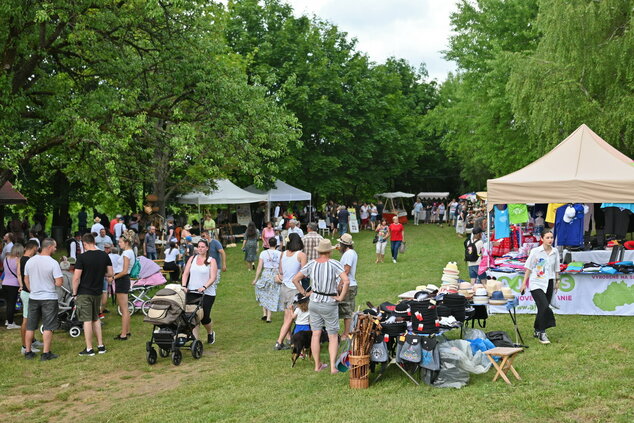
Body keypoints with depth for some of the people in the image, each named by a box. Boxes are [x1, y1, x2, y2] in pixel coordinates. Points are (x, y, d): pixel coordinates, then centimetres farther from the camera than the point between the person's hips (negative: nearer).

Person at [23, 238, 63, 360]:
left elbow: (26, 280, 10)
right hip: (49, 299, -5)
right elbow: (59, 283, -18)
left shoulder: (30, 261, 1)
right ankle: (46, 353, 4)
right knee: (48, 327, 3)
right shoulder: (53, 263, -16)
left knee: (30, 327, 13)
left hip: (33, 298, 5)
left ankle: (28, 352, 20)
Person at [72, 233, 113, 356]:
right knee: (96, 318, 18)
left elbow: (76, 278, -15)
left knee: (87, 320, 0)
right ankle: (101, 346, 20)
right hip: (98, 292, 5)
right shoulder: (104, 255, 0)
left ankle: (89, 349, 4)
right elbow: (111, 274, 6)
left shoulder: (82, 257, -15)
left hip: (84, 293, -5)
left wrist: (74, 292, -3)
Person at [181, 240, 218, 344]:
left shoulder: (211, 261, 1)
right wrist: (184, 286, -10)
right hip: (191, 292, 3)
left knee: (204, 317, -1)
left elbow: (213, 278, -8)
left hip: (207, 293, -3)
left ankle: (210, 333, 30)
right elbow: (185, 274, 6)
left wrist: (204, 287, -23)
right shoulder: (192, 259, 11)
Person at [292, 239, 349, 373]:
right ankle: (333, 366, 3)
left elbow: (295, 279, -2)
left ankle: (317, 365, 20)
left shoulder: (311, 264, -4)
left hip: (314, 302, 3)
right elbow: (346, 281, -26)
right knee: (333, 336, 8)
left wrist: (304, 293, 7)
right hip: (330, 304, -3)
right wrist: (341, 297, -15)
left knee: (316, 334, 11)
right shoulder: (334, 264, -15)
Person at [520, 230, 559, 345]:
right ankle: (542, 333, -9)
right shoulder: (535, 251, -7)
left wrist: (557, 281, 15)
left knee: (543, 308, 8)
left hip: (549, 283, 4)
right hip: (536, 283, -4)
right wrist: (524, 283, -1)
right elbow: (529, 268, -2)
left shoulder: (555, 252, 4)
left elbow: (556, 269, 16)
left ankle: (537, 331, 26)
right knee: (544, 306, -18)